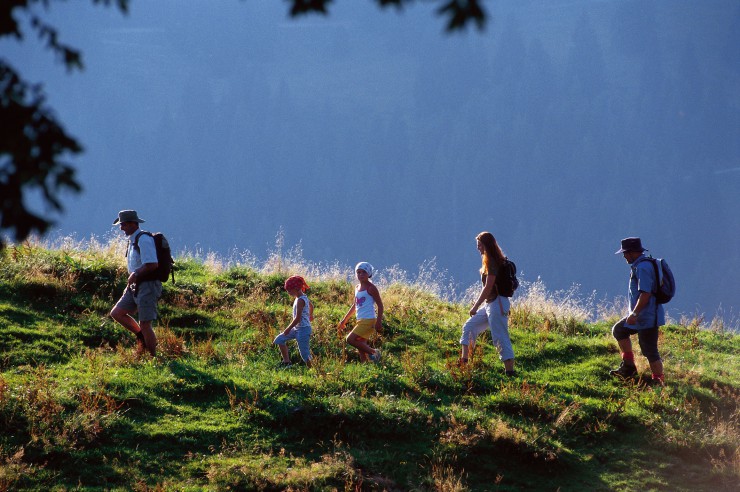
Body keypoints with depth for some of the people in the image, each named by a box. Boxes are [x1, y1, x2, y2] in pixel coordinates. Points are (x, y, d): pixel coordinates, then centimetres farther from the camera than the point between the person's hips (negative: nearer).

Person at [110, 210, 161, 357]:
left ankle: (154, 358, 4)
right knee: (116, 313, 8)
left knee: (144, 324, -7)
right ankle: (141, 336, 17)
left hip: (147, 286, -10)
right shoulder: (132, 240, 14)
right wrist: (131, 280, 10)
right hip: (135, 286, 10)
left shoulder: (144, 240, -17)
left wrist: (135, 275, -15)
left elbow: (152, 265, -26)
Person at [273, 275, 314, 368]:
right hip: (297, 329, 10)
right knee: (279, 340, 9)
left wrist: (288, 329, -15)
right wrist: (310, 315, 49)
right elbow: (311, 306, 29)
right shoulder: (303, 297, 9)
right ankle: (286, 362, 12)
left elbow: (298, 318, -24)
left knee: (305, 354, -7)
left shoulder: (300, 300, -21)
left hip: (303, 329, -10)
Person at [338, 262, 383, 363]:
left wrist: (379, 322, -19)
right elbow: (355, 306, 26)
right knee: (361, 348, 5)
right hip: (360, 321, 8)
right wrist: (344, 320, 27)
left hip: (368, 321, -8)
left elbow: (380, 305, -10)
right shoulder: (357, 288, 15)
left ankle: (373, 352, -8)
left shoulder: (371, 288, -8)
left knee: (350, 339, -18)